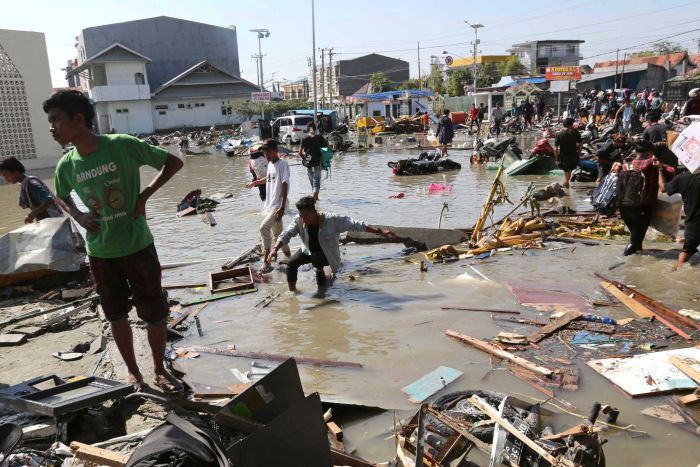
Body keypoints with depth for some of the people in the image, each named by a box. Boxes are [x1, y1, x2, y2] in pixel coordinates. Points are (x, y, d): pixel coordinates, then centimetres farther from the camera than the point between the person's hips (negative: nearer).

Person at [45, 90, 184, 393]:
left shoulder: (123, 146, -16)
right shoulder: (66, 165, -3)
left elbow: (174, 162, -7)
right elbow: (62, 197, 19)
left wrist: (144, 195, -15)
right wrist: (78, 217, -2)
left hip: (138, 246, -3)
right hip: (100, 253, 3)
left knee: (154, 313, 5)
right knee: (117, 316, 13)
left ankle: (160, 370, 26)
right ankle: (133, 372, 32)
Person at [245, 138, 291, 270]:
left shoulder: (283, 164, -14)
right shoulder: (270, 164, 11)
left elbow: (285, 185, -21)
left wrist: (282, 206, -27)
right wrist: (254, 183, 46)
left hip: (278, 205, -9)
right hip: (270, 204, 9)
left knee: (264, 228, -21)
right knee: (277, 233, 15)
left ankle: (267, 263, -17)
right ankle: (289, 257, 32)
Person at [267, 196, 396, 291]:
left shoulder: (331, 220, -30)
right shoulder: (299, 221, -20)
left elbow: (356, 225, -28)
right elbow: (286, 235, -23)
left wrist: (381, 231, -29)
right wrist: (275, 249, -42)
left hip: (326, 254, -3)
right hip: (308, 250, 3)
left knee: (316, 258, -35)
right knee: (291, 264, -19)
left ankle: (320, 270, -1)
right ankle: (292, 291, -1)